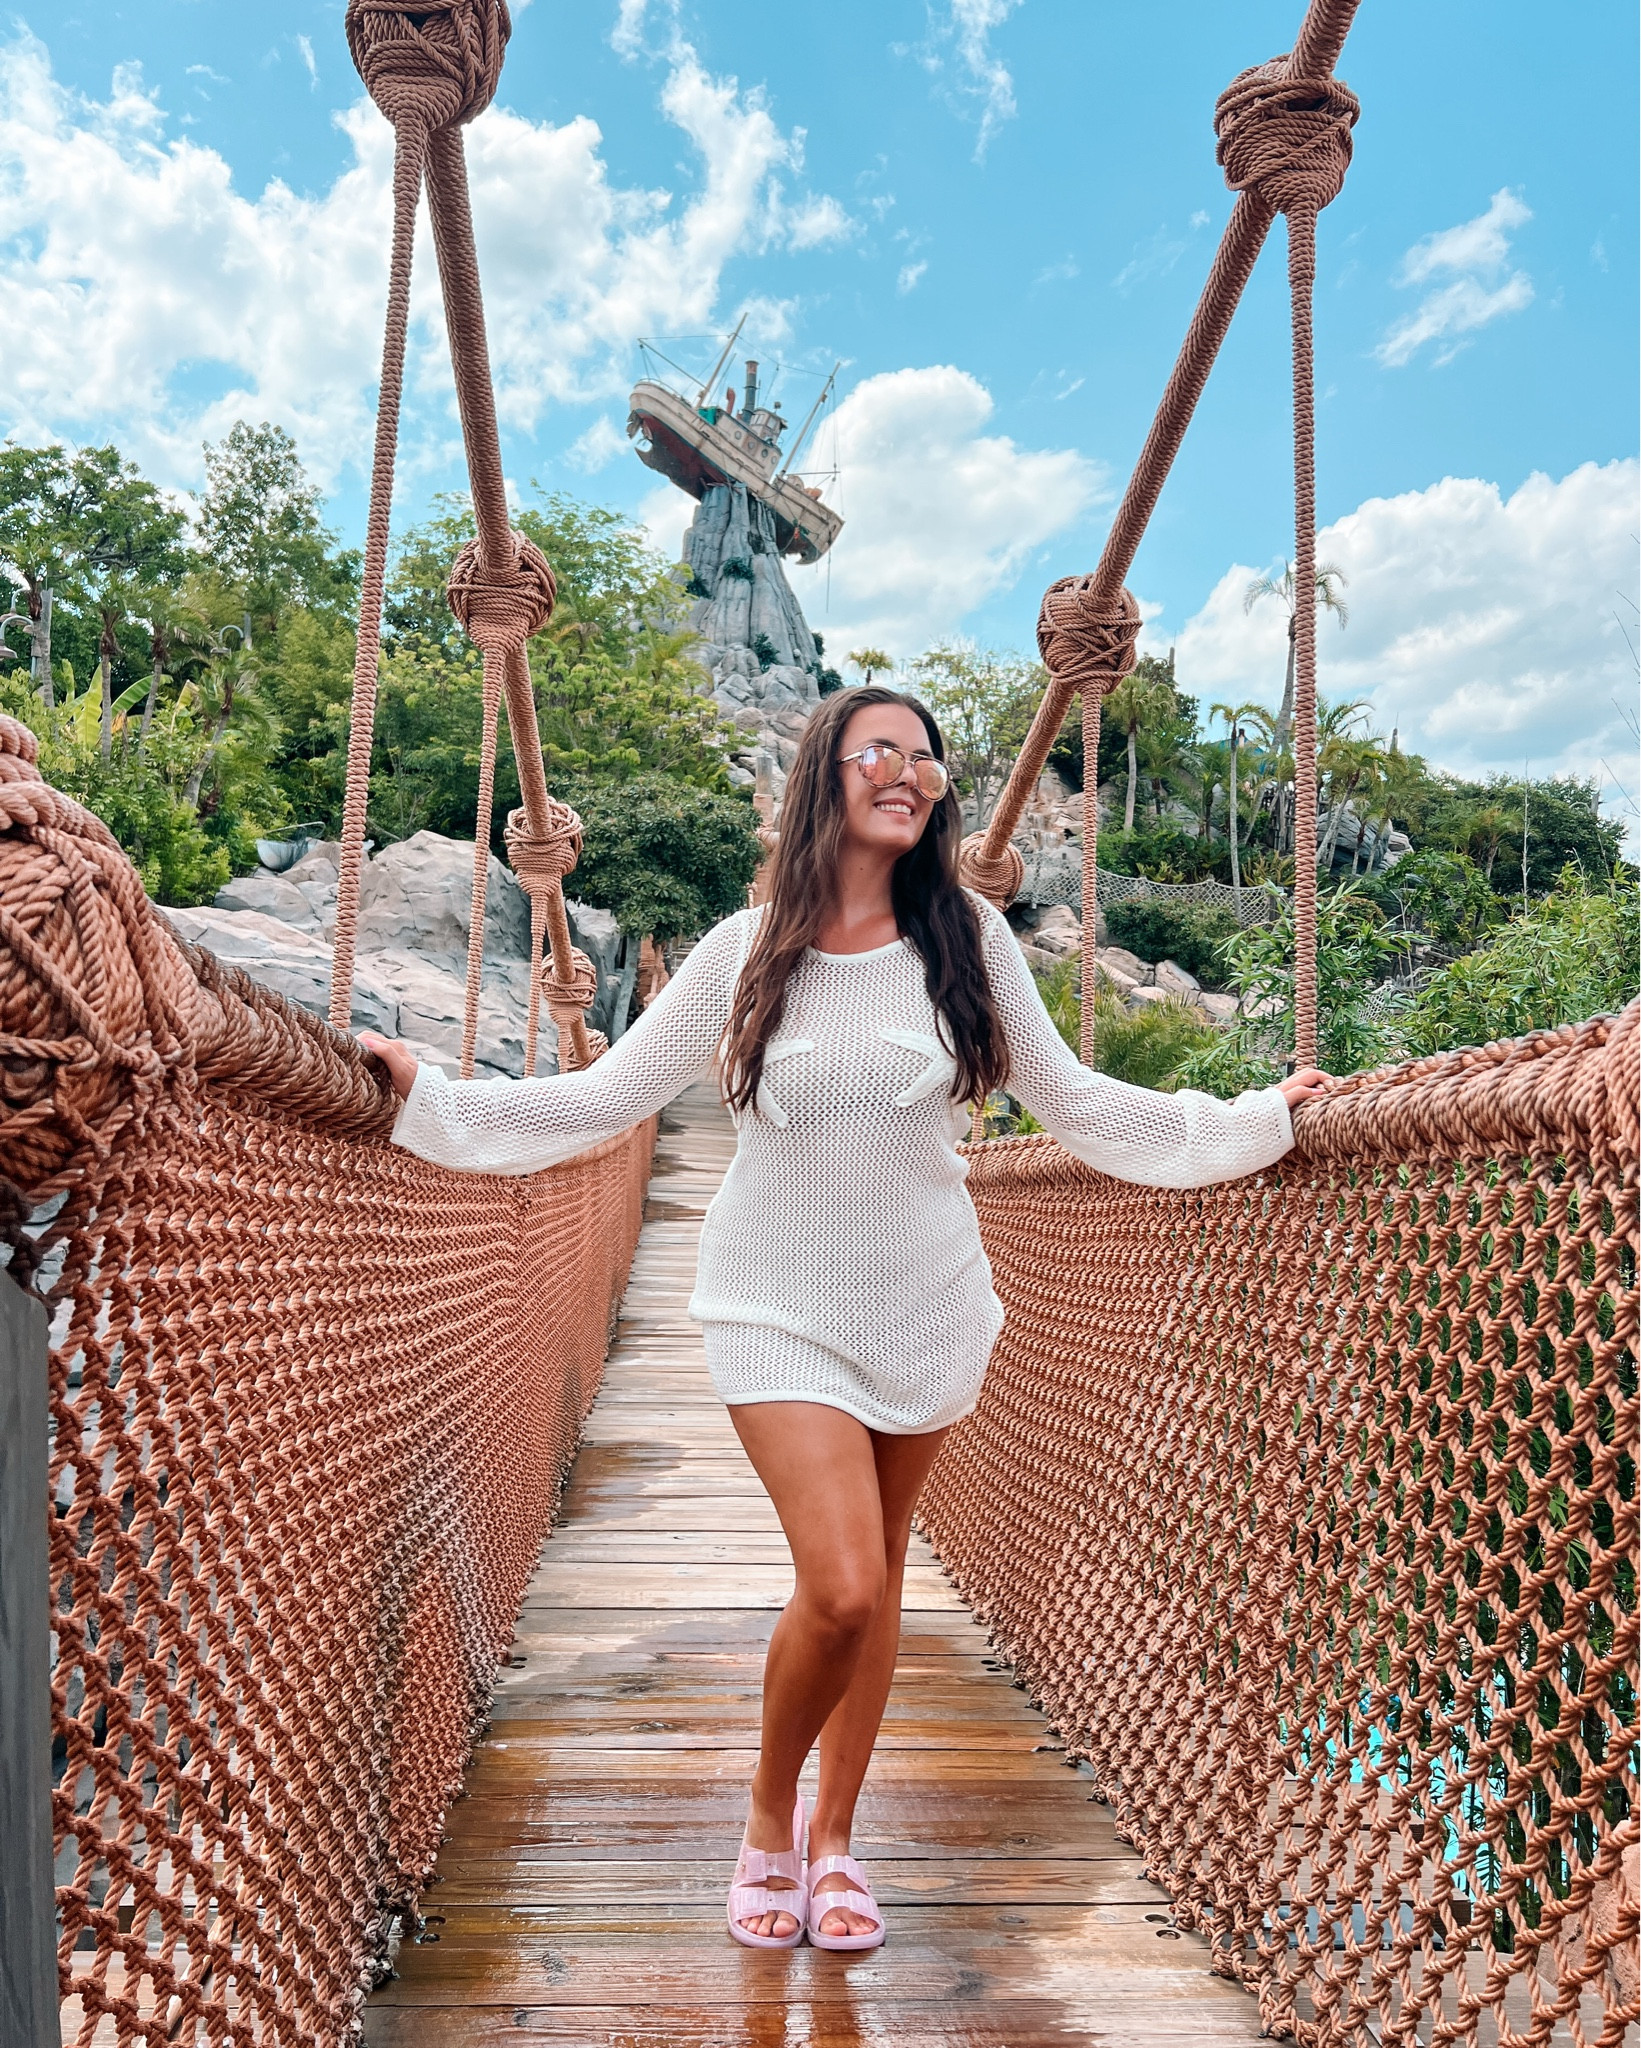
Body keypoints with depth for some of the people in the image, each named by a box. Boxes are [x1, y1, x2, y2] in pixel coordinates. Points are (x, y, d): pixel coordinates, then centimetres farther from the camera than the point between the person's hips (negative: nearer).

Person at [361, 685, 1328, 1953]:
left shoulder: (970, 939, -1)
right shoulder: (747, 953, -3)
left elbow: (1077, 1105, 5)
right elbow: (603, 1099, -1)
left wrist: (1256, 1121, 2)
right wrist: (425, 1093, -7)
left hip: (928, 1302, 2)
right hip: (784, 1308, -2)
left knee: (878, 1577, 12)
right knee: (840, 1587, -13)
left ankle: (835, 1840, 36)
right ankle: (770, 1816, 20)